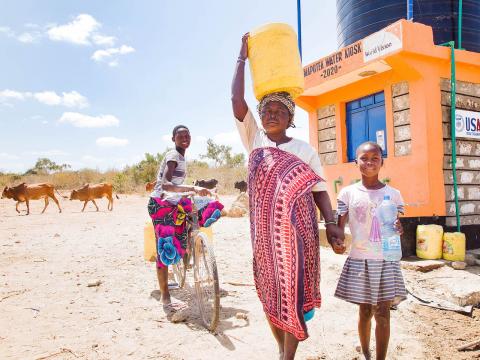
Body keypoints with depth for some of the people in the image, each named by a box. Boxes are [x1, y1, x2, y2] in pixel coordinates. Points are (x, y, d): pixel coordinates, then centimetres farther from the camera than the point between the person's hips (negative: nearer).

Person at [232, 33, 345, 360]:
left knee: (293, 295, 2)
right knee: (270, 293, 11)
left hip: (298, 232, -2)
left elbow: (319, 189, 3)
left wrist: (332, 224, -11)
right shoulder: (254, 140, 7)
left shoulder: (305, 150, 5)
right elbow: (237, 100, 0)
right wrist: (243, 57, 5)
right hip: (264, 232, 2)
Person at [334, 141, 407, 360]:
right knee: (365, 311, 12)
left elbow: (398, 228, 4)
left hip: (386, 260, 0)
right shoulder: (348, 193, -1)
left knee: (383, 313, 2)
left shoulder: (393, 194, 2)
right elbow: (339, 227, 0)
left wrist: (398, 230, -18)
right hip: (360, 260, 0)